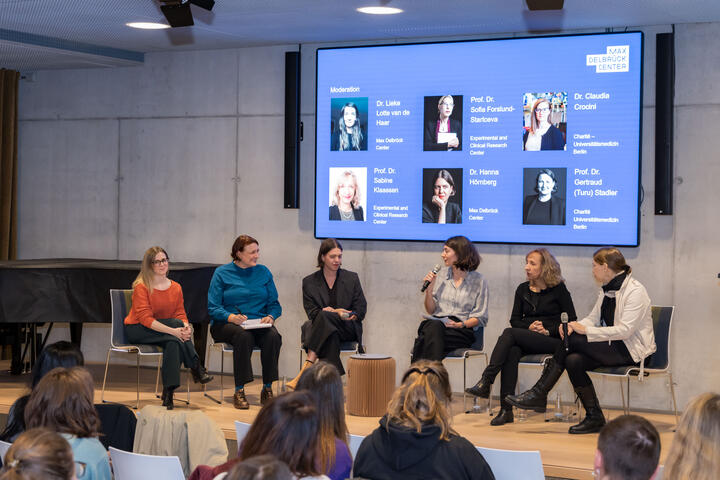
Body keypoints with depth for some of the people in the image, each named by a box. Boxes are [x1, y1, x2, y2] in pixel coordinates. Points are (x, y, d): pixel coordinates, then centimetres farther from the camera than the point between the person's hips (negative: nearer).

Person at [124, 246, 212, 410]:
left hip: (165, 334, 6)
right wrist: (174, 330, -32)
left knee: (173, 343, -30)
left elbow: (180, 314, 3)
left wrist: (186, 327, -24)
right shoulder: (141, 287, -14)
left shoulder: (176, 287, 6)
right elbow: (145, 318, -22)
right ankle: (196, 369, -24)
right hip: (137, 330, -6)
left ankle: (168, 393, -27)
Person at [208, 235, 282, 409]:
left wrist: (270, 317, -10)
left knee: (273, 336, -31)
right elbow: (213, 307, -3)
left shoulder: (263, 272, 13)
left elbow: (274, 304, 13)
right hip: (225, 324, -3)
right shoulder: (222, 273, 3)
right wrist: (231, 317, -22)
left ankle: (267, 389, -21)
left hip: (259, 324, 3)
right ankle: (239, 391, -31)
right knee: (244, 335, -36)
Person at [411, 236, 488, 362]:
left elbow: (480, 318, 3)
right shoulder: (442, 277, 20)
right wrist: (429, 290, 3)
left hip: (462, 332, -3)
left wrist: (461, 325, -14)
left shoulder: (478, 281, 6)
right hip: (437, 323, 3)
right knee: (431, 326, -36)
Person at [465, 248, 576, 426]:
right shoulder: (523, 289, 18)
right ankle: (506, 409, -36)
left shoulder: (558, 289, 3)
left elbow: (571, 320, 0)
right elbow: (515, 320, 17)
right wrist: (529, 327, -3)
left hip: (552, 341, -4)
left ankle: (486, 382, -33)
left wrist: (547, 330, -11)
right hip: (526, 340, 4)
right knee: (512, 351, -32)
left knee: (509, 333, -28)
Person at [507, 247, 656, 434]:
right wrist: (574, 326, -9)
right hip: (610, 346, 8)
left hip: (630, 351, -8)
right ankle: (594, 417, -12)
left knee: (573, 340, -21)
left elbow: (625, 330, -22)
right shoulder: (607, 290, 14)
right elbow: (593, 318, 14)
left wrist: (586, 331, -22)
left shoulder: (635, 291, -14)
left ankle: (538, 394, -13)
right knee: (573, 360, -20)